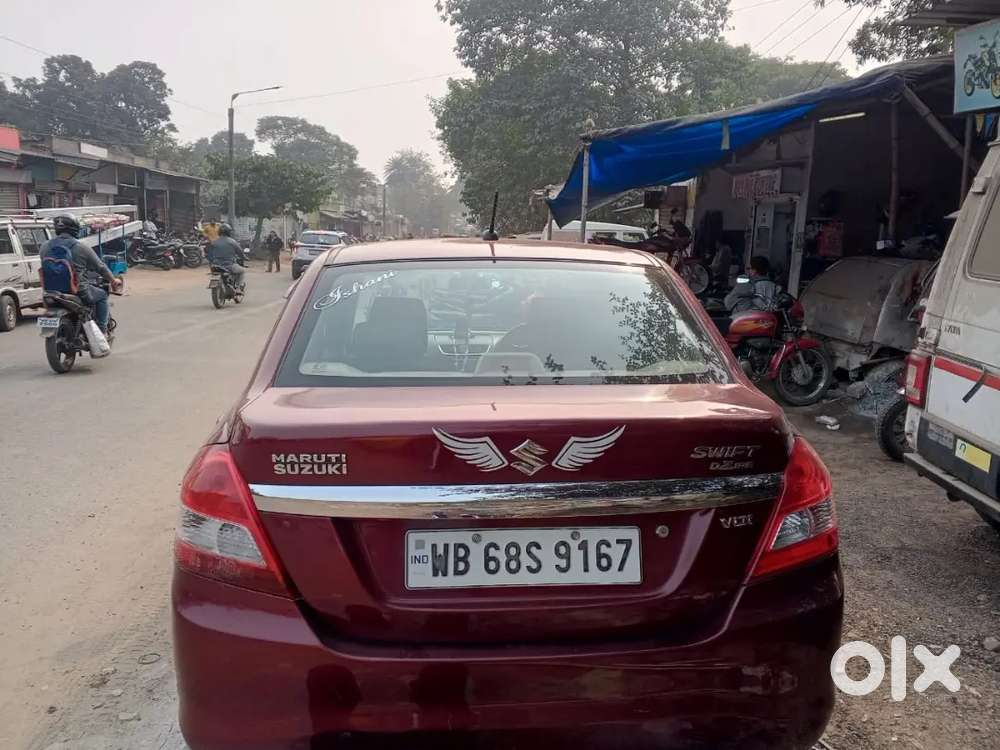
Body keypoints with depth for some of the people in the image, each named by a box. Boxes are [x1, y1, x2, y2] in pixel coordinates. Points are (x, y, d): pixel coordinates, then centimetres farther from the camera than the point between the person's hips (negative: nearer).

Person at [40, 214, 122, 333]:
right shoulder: (81, 247, -8)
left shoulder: (45, 247, 4)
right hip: (78, 293, -5)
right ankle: (102, 330, 12)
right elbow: (100, 267, 3)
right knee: (102, 295, 20)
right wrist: (113, 280, 21)